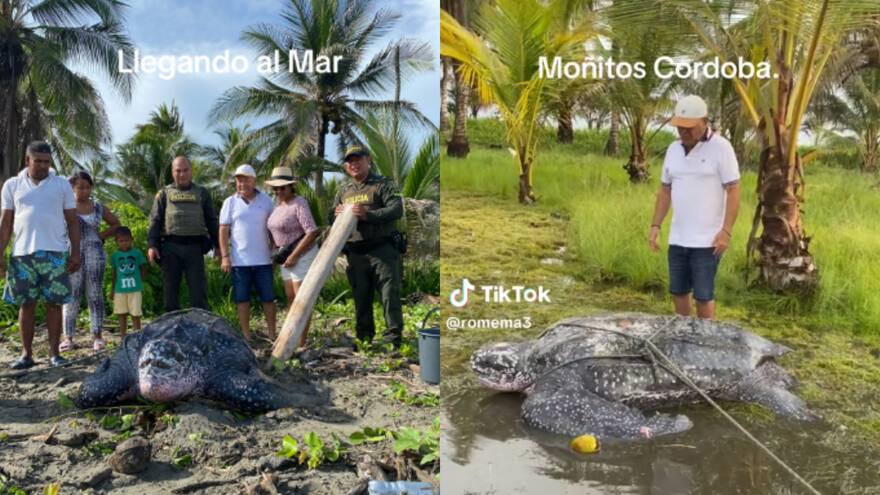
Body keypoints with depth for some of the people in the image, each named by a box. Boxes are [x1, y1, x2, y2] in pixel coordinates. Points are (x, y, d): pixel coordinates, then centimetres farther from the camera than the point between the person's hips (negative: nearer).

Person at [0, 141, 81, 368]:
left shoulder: (62, 185, 7)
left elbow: (72, 222, 7)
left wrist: (75, 252, 0)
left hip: (55, 253, -1)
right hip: (22, 253, 1)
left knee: (54, 303, 0)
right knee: (26, 304, 4)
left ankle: (54, 352, 6)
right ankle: (26, 354, 11)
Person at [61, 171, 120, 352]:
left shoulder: (98, 207, 8)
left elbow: (115, 224, 19)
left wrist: (100, 236, 6)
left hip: (95, 254, 1)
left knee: (95, 295, 1)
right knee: (71, 296, -2)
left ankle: (97, 336, 5)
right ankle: (68, 338, 1)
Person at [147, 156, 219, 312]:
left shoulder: (202, 193, 16)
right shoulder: (164, 194, 14)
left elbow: (211, 221, 15)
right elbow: (155, 220, 7)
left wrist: (218, 245, 8)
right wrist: (152, 245, -5)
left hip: (195, 247, 0)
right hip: (170, 247, 0)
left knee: (198, 289, -4)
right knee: (170, 289, 4)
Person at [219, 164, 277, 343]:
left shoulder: (266, 201, 6)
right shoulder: (230, 203, 3)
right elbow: (223, 231, 1)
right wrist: (225, 256, -6)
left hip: (263, 260, 1)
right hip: (239, 260, -1)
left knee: (268, 298, 4)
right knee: (242, 299, 4)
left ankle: (272, 334, 13)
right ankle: (246, 335, 12)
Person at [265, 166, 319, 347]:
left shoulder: (299, 203, -16)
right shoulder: (278, 203, 8)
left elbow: (312, 232, -22)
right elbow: (274, 230, 20)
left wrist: (294, 256, -20)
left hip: (302, 255, -8)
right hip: (286, 257, 8)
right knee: (291, 298, 13)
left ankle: (301, 344, -4)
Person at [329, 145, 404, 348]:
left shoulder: (382, 184, 0)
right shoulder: (343, 189, 17)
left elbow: (397, 209, -13)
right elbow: (330, 217, 23)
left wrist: (368, 214, -22)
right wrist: (337, 214, -2)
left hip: (382, 249, -5)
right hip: (355, 253, 5)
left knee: (390, 295, -6)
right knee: (360, 298, 12)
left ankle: (394, 338, 0)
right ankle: (364, 338, 23)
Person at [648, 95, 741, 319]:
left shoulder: (721, 148, -9)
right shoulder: (673, 149, 9)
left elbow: (733, 191, -11)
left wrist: (726, 231, -17)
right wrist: (655, 226, 7)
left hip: (707, 240, -6)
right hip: (677, 239, 6)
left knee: (703, 295, 0)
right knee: (678, 292, 12)